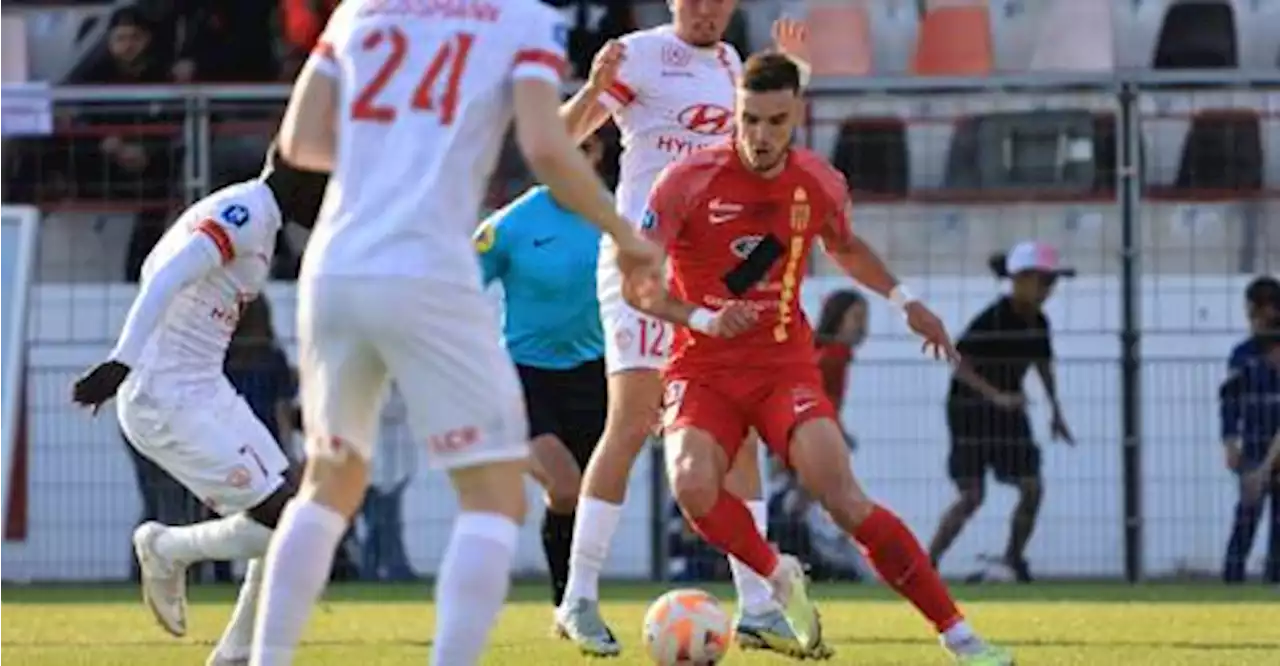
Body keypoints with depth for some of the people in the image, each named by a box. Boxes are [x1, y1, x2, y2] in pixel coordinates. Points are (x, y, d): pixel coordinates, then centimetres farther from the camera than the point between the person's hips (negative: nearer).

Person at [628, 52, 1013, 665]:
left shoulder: (819, 184, -1)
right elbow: (635, 283, -11)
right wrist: (701, 318, -25)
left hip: (784, 366, 1)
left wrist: (903, 299, 12)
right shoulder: (689, 182, -12)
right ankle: (778, 576, -1)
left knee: (842, 497, -20)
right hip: (703, 369, -1)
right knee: (692, 485, -31)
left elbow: (845, 247, 24)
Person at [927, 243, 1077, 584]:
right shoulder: (991, 320, -22)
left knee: (1032, 487, -3)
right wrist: (996, 396, -33)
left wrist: (1056, 411, 15)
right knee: (972, 494, -12)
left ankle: (1014, 558, 14)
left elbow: (1043, 365, 16)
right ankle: (927, 562, -3)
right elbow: (960, 365, -23)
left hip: (1010, 408, 7)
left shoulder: (1038, 324, -1)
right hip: (970, 408, -7)